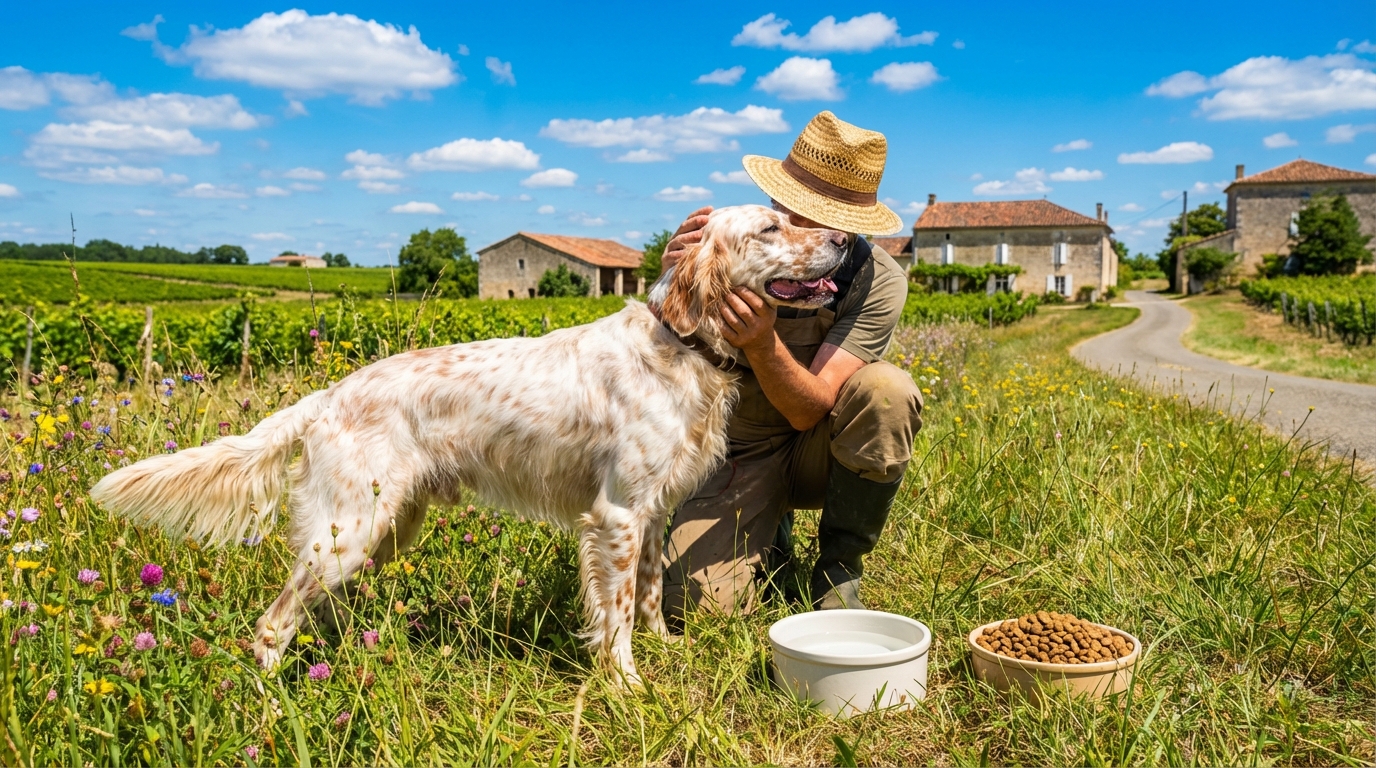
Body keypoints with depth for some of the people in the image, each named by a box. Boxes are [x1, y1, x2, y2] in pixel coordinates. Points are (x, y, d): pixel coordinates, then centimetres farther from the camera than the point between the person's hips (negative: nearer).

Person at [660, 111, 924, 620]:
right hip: (742, 451, 1)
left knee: (886, 390, -33)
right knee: (694, 601, -21)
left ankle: (840, 565, -10)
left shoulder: (879, 282, -19)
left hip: (823, 450, 0)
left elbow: (809, 410, -27)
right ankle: (767, 530, 16)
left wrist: (763, 346, -47)